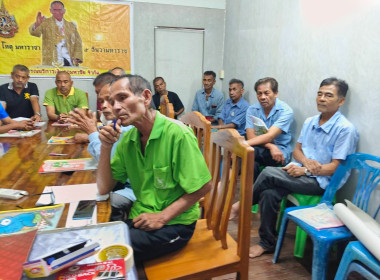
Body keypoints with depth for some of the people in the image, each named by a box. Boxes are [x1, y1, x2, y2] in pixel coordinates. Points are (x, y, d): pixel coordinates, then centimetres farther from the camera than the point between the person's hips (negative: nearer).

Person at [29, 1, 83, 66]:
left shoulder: (71, 26, 17)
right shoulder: (45, 23, 9)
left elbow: (78, 43, 16)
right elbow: (34, 32, -6)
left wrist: (76, 58, 1)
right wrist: (37, 24, -30)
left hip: (68, 61, 2)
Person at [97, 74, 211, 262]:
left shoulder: (177, 134, -20)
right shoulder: (128, 138, 2)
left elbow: (202, 187, -16)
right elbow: (104, 189, 3)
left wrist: (162, 217, -18)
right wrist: (106, 148, -11)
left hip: (174, 223, -6)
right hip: (141, 216, 6)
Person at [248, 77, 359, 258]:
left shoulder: (345, 129, -11)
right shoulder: (310, 122, 10)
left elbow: (335, 167, -13)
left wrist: (304, 170, -21)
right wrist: (305, 160, -10)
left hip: (320, 182, -6)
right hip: (300, 173, 6)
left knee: (268, 173, -25)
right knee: (269, 193, -22)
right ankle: (267, 243, -5)